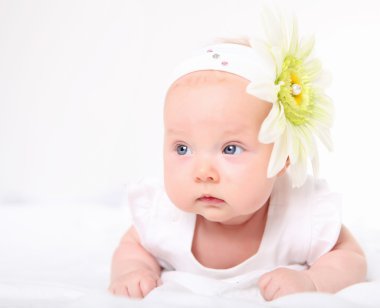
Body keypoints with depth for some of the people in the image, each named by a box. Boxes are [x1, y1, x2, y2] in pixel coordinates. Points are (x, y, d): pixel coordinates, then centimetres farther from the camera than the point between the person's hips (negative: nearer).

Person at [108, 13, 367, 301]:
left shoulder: (304, 216, -38)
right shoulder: (163, 216, -32)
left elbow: (351, 257, -21)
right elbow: (133, 244, -10)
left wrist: (310, 282, -43)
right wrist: (130, 269, -34)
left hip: (274, 298, -2)